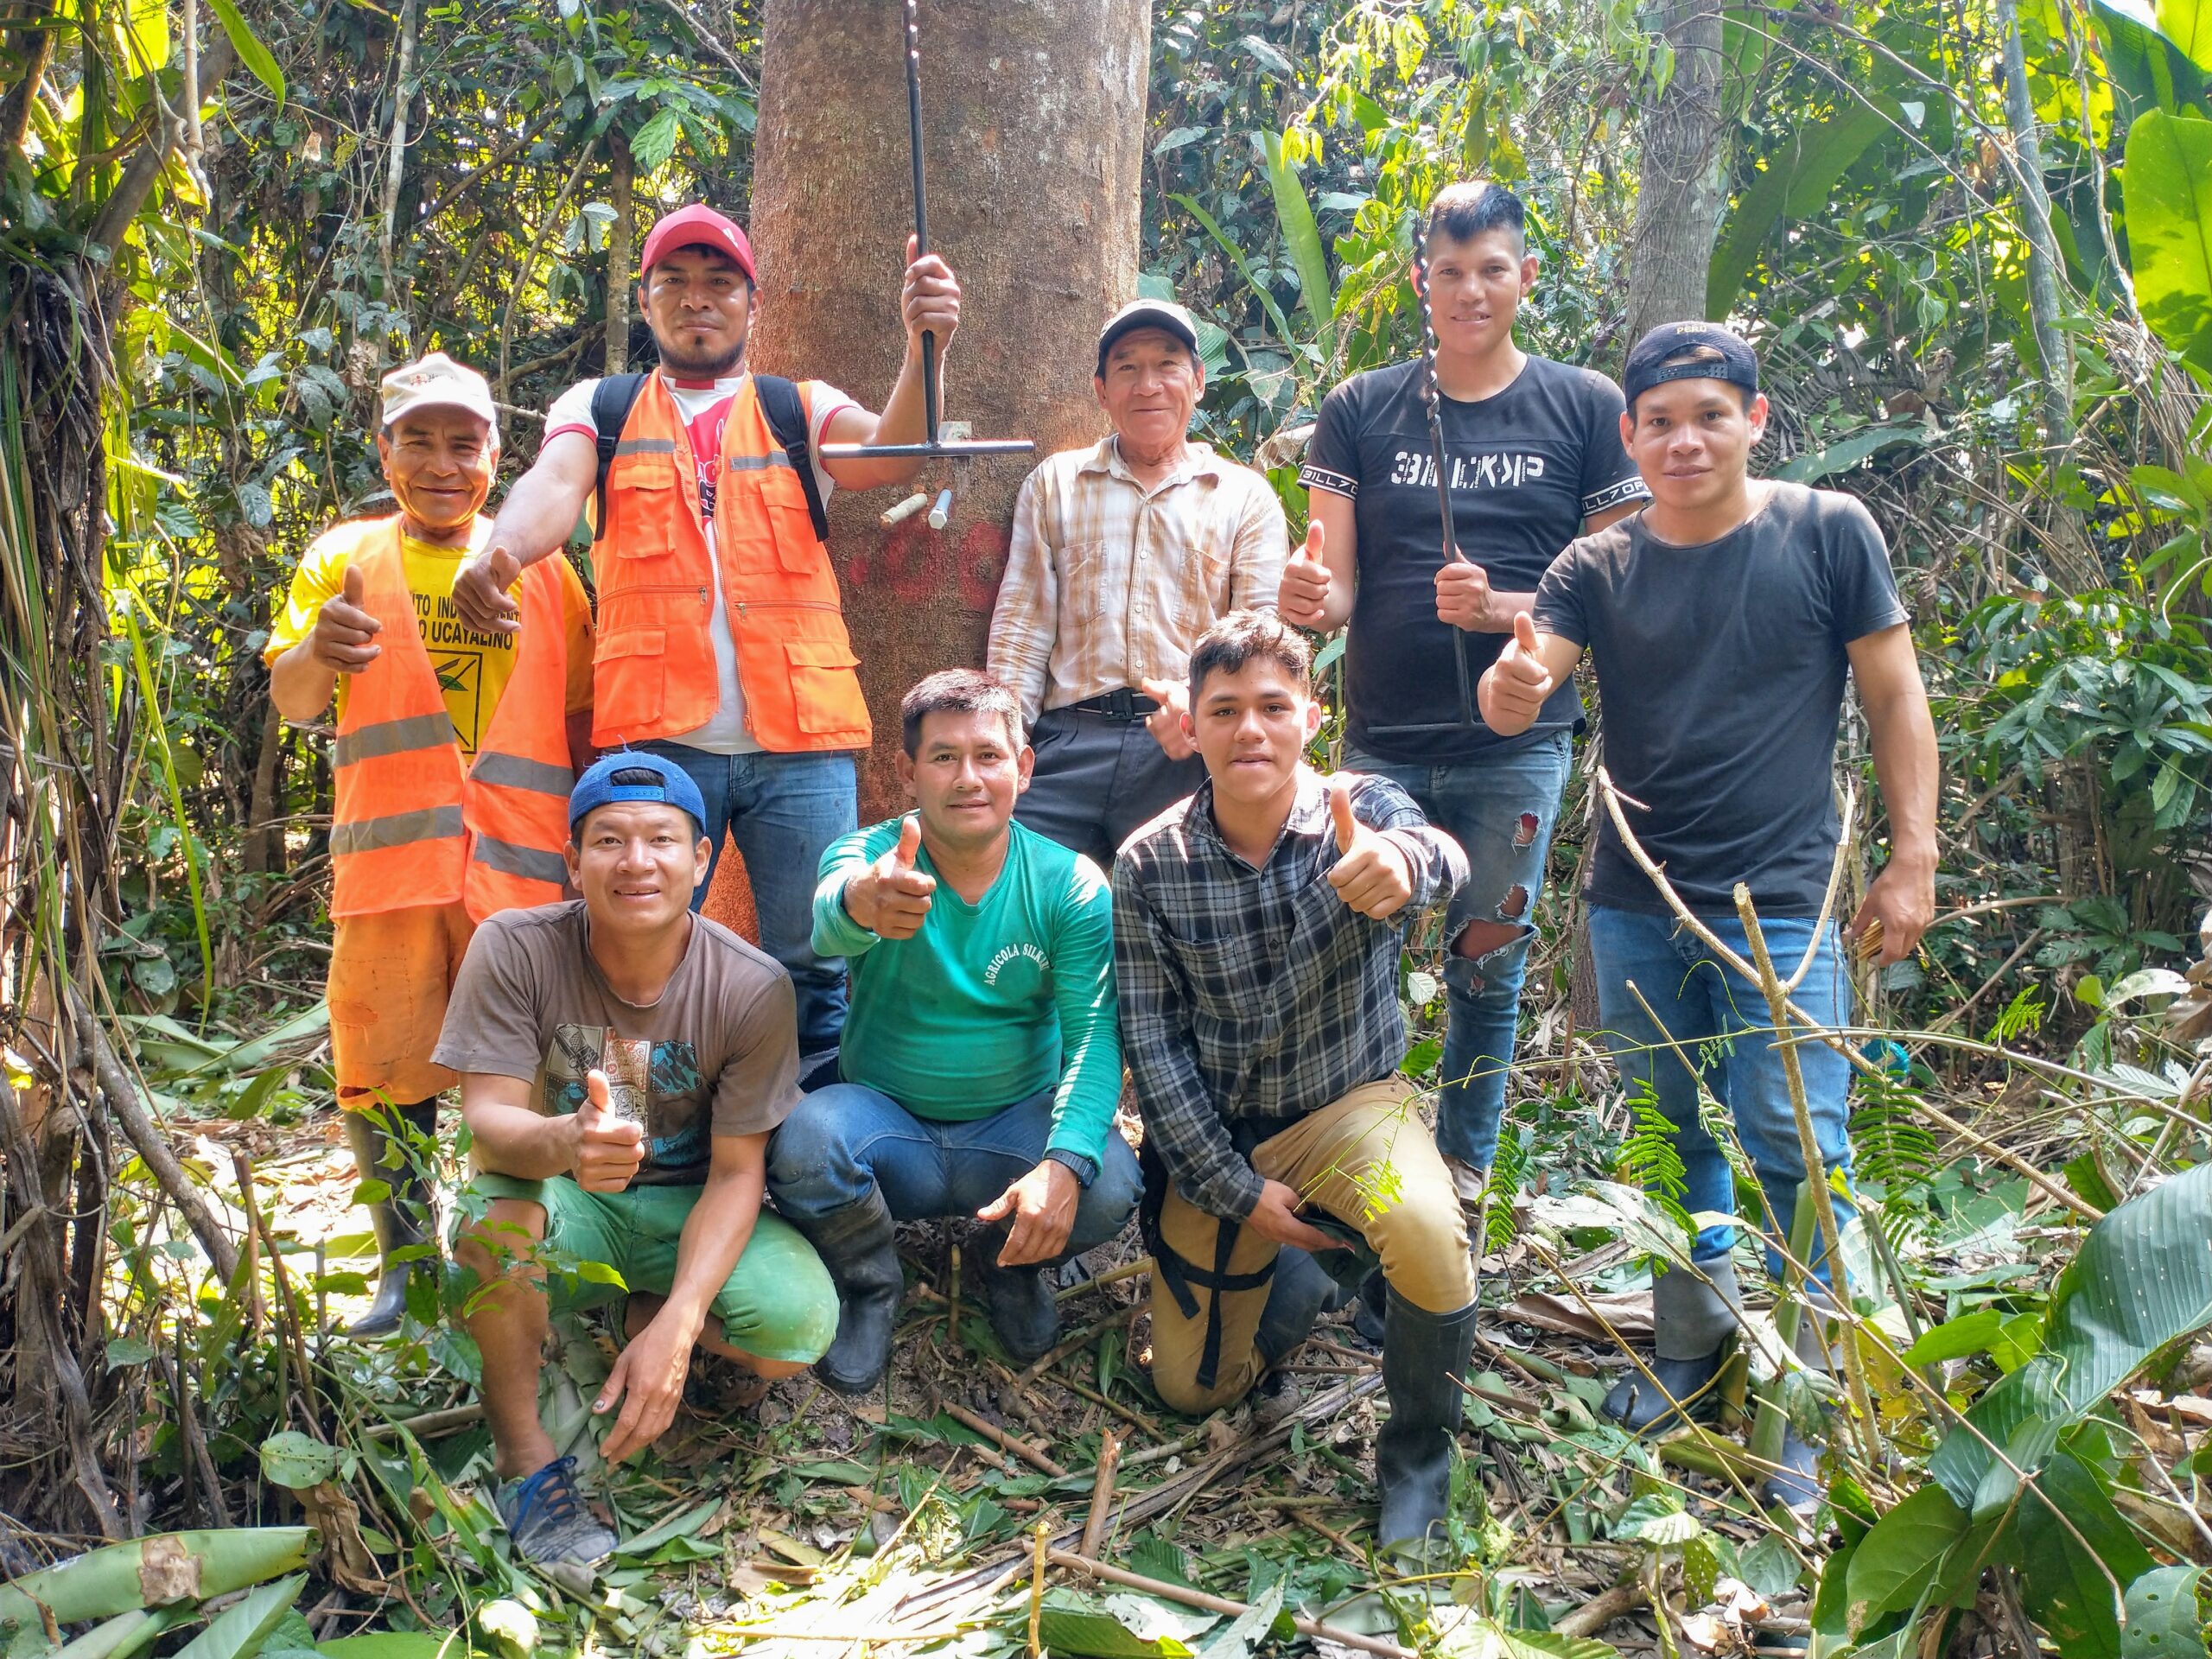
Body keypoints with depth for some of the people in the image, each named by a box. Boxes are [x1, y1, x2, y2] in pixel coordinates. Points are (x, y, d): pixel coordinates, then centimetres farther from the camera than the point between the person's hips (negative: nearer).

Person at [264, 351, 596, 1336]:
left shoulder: (541, 568, 11)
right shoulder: (346, 556, 8)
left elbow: (582, 713, 14)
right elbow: (290, 703, -1)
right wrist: (315, 651, -24)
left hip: (519, 860, 0)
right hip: (389, 856, 0)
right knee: (382, 1071, 2)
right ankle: (404, 1266, 18)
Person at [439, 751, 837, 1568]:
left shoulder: (752, 988, -17)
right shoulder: (515, 949, -18)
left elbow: (735, 1172, -15)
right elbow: (487, 1118, -23)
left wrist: (675, 1326, -29)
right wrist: (562, 1143, -49)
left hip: (688, 1207, 1)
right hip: (566, 1202, -1)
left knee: (798, 1327, -26)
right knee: (496, 1211, -36)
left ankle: (648, 1316, 8)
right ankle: (524, 1456, -13)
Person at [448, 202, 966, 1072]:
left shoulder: (801, 410, 15)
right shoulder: (600, 409, 15)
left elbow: (890, 456, -5)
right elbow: (553, 485, -5)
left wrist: (924, 351, -25)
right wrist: (500, 552, -28)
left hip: (798, 737, 0)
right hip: (656, 734, 0)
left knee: (814, 965, 1)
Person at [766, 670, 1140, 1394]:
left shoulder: (1071, 885, -9)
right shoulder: (867, 856, -12)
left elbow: (1094, 1034, -18)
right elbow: (828, 924, -38)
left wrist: (1065, 1161, -37)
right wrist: (861, 903, -65)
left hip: (1015, 1125, 1)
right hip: (885, 1123, 0)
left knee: (1110, 1186, -29)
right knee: (804, 1138, -33)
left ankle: (1012, 1262, 9)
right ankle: (868, 1284, 2)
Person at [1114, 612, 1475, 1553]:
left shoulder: (1361, 812, -17)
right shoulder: (1148, 866, -14)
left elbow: (1438, 856, -42)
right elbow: (1153, 1045, -10)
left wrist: (1402, 861, -67)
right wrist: (1235, 1191, -14)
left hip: (1350, 1104, -2)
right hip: (1213, 1133, 2)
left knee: (1427, 1230, -34)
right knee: (1192, 1389, 7)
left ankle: (1419, 1445, -4)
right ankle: (1302, 1276, 38)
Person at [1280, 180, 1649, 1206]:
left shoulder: (1584, 408, 4)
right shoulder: (1359, 410, 7)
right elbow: (1335, 586, 4)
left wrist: (1501, 607, -15)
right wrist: (1305, 595, -20)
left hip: (1516, 744, 0)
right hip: (1382, 740, 1)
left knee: (1488, 965, 8)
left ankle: (1464, 1171, 25)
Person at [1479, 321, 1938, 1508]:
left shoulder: (1827, 533, -3)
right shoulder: (1601, 568, 3)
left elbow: (1894, 699, 0)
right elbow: (1516, 698, -10)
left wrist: (1912, 861, -5)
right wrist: (1512, 684, -34)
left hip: (1782, 904, -3)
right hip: (1636, 907, 3)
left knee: (1792, 1152, -4)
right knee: (1670, 1141, 14)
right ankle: (1693, 1344, 32)